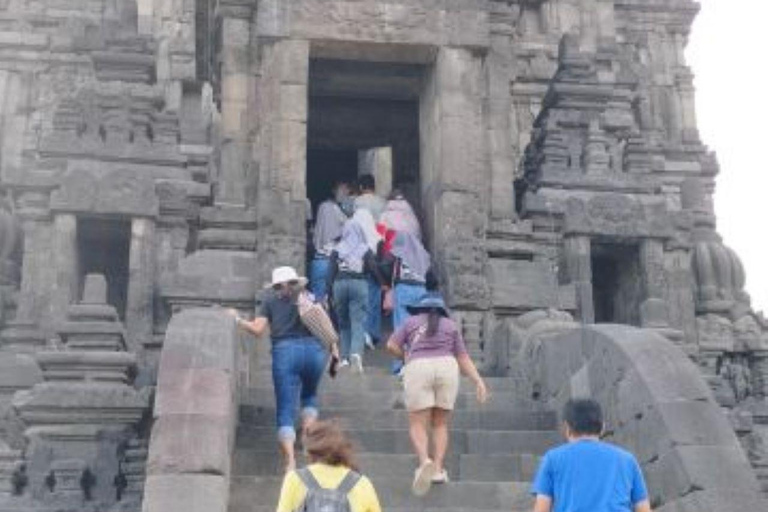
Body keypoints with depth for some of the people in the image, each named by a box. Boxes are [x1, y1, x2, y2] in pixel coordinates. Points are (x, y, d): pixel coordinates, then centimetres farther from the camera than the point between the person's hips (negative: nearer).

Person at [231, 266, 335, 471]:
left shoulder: (271, 300, 16)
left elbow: (258, 329, 6)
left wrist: (238, 320, 21)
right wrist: (334, 349, 11)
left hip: (284, 351, -2)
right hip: (314, 349, 2)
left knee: (285, 410, 0)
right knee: (309, 395, 29)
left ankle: (290, 461, -14)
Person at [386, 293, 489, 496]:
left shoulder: (411, 322, 20)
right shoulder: (450, 325, 22)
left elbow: (392, 345, 11)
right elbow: (463, 358, 13)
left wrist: (406, 357, 29)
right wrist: (479, 381, 8)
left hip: (418, 368, -2)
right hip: (446, 367, 2)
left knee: (417, 424, -2)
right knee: (440, 424, 13)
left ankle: (425, 461, -27)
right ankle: (438, 468, 1)